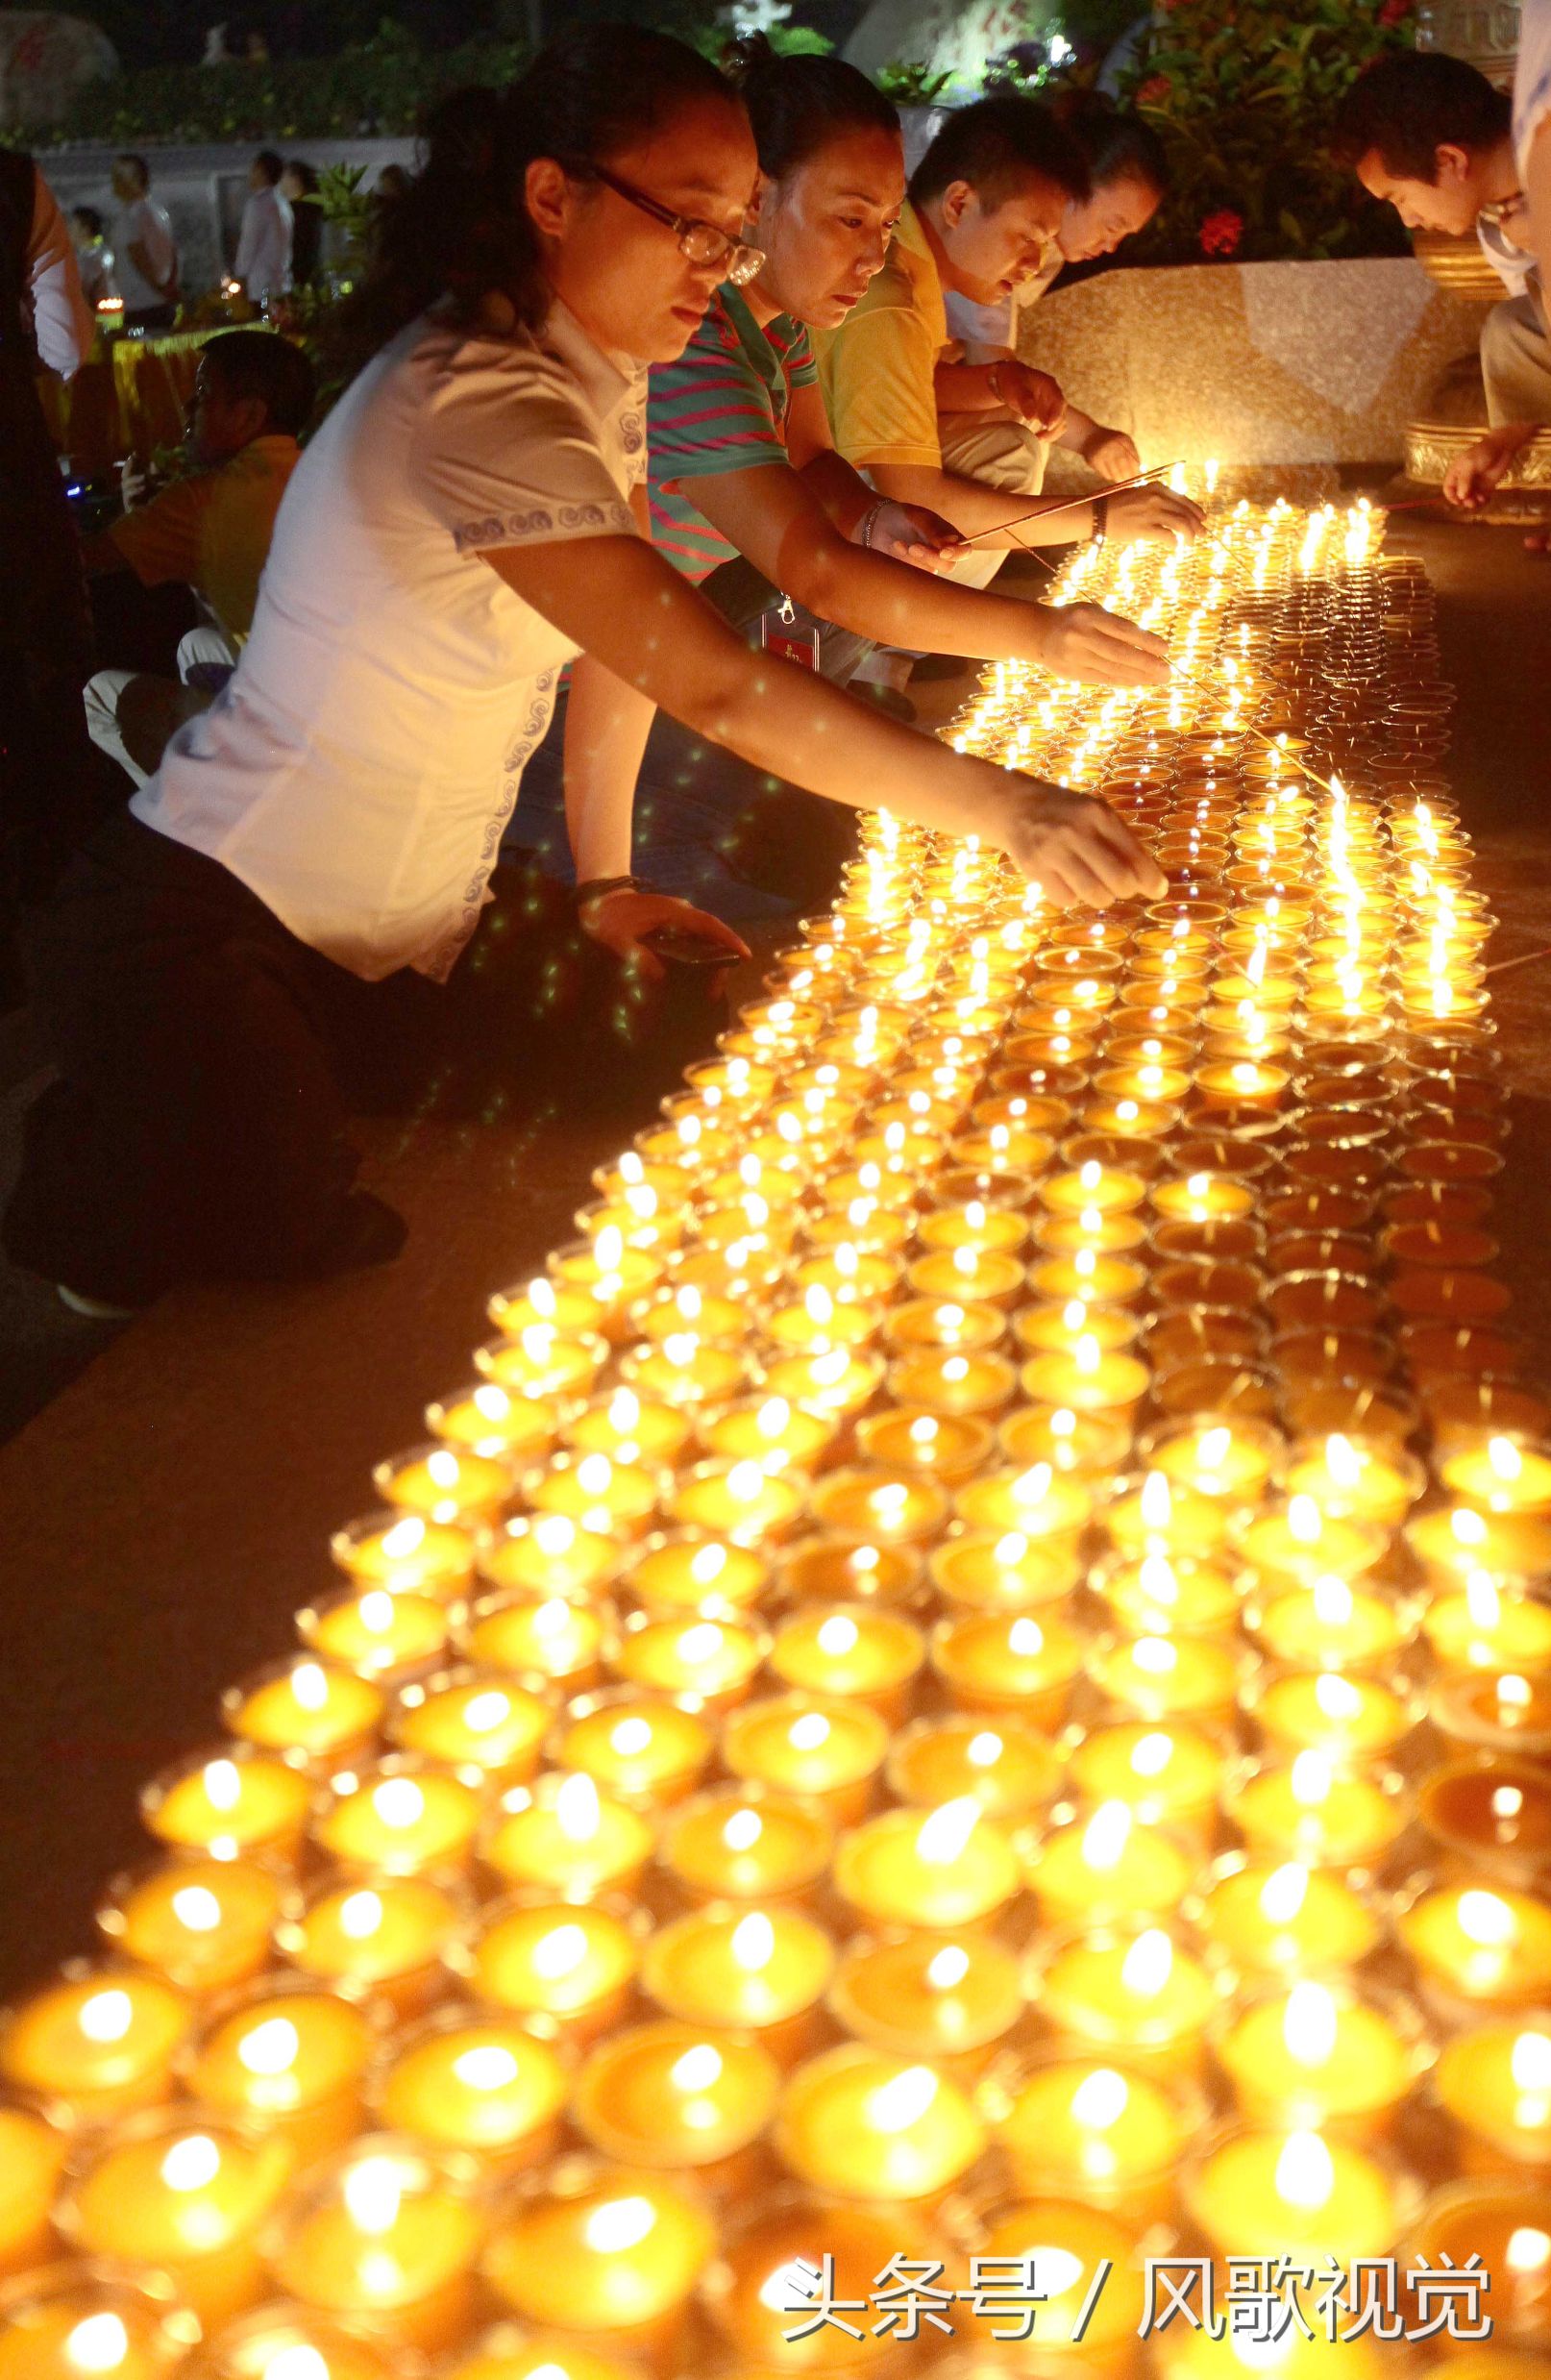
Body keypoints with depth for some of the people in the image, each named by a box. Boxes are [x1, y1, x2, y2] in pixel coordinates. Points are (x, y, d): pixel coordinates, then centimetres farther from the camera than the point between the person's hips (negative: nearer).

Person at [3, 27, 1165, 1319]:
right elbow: (716, 687, -37)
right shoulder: (480, 410, -29)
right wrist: (1005, 810, -38)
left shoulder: (601, 369, 4)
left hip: (408, 941, 9)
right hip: (207, 950, -9)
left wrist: (607, 884, 3)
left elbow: (627, 650, 11)